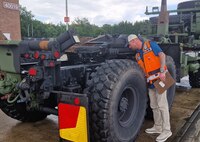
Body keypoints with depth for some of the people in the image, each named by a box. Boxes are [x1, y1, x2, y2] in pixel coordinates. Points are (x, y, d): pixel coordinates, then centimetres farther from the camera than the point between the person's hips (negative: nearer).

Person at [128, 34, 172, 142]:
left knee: (162, 105, -5)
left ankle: (166, 130, 5)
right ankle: (158, 127, 27)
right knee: (154, 106, 13)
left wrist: (162, 71, -22)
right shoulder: (137, 55, 16)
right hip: (150, 82, 7)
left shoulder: (150, 44, -3)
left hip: (160, 79, -7)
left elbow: (162, 55, -13)